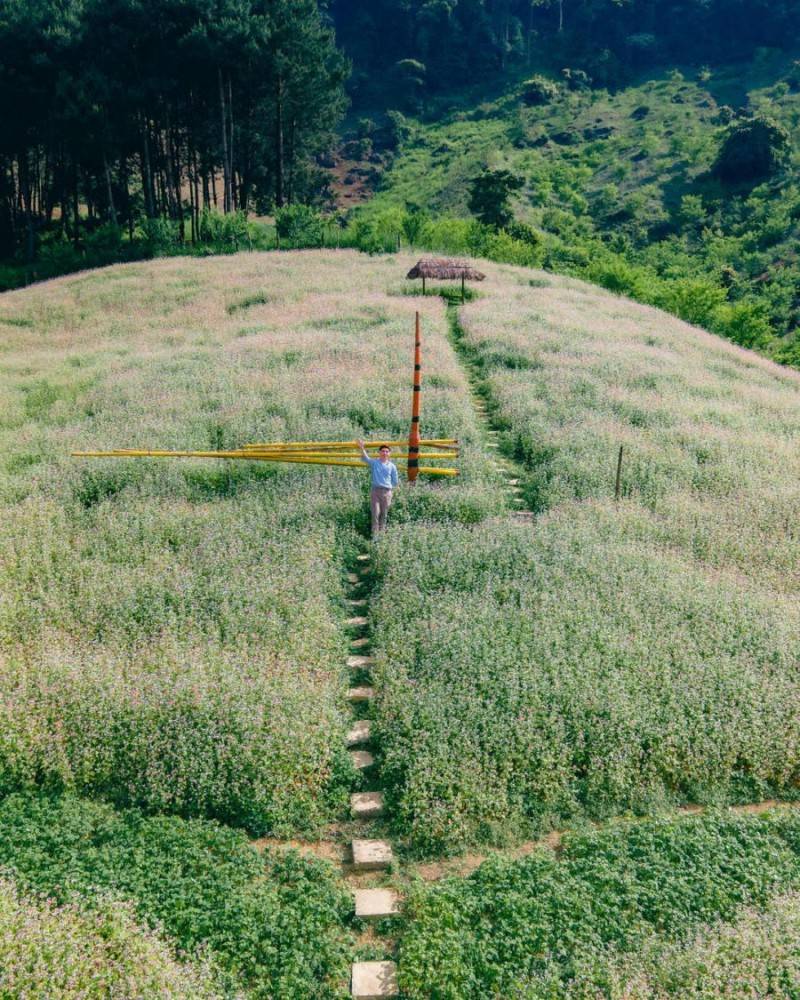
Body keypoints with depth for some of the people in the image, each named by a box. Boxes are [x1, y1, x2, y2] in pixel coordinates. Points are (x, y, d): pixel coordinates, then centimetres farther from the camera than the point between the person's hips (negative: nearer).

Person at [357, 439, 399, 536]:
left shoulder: (392, 466, 6)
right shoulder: (374, 462, 4)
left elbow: (395, 482, 13)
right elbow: (365, 458, -9)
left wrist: (389, 487, 6)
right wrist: (362, 448, -23)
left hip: (387, 492, 1)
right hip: (375, 491, -1)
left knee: (384, 514, 7)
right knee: (375, 513, -4)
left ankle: (381, 532, 18)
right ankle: (375, 534, 0)